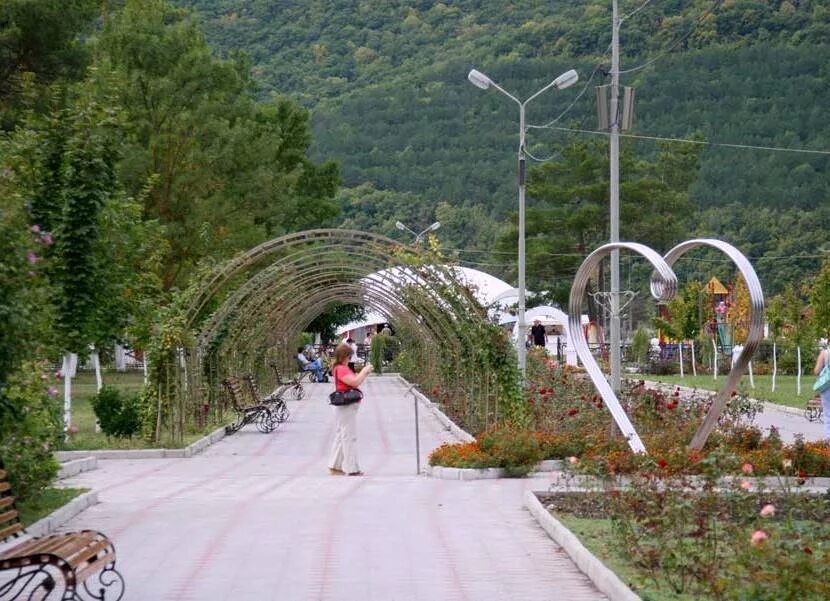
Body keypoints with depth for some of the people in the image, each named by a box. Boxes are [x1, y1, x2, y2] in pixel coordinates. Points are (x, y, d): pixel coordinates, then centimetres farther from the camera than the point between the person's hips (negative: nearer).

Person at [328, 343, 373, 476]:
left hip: (345, 408, 11)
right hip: (346, 407, -11)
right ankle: (352, 469, -5)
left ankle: (335, 466, 20)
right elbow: (355, 382, -26)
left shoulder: (343, 368, 16)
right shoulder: (341, 369, -17)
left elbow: (355, 381, 19)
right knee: (350, 437, -7)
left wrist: (365, 372, 8)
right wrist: (365, 371, -14)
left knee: (341, 436, 15)